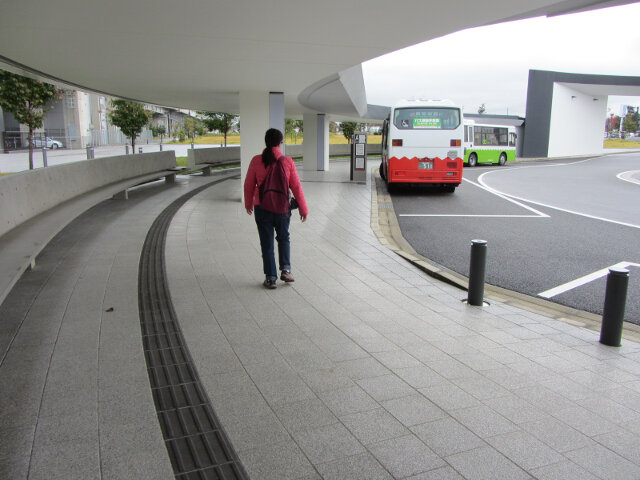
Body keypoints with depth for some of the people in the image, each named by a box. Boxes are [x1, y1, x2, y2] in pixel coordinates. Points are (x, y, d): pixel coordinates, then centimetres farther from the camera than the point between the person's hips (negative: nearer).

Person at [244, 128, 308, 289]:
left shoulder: (256, 161, -8)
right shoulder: (287, 162, -9)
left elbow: (249, 185, 0)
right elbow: (296, 187, -6)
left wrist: (248, 203, 17)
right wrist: (303, 209, 3)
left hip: (262, 207, 0)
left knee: (267, 242, 10)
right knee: (283, 238, 22)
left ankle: (270, 277, 12)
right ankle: (285, 269, 11)